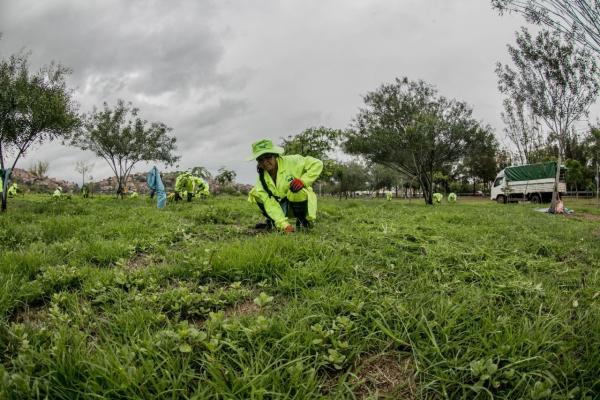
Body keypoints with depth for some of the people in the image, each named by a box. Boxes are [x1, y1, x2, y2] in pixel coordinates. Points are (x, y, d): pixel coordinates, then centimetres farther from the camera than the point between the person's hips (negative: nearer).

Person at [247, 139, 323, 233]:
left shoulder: (291, 162, -20)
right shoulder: (261, 178, -11)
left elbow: (317, 164, -18)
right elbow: (269, 203, -20)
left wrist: (303, 181, -30)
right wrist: (284, 224, -32)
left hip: (302, 202, -4)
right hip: (283, 207, 4)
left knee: (296, 189, -36)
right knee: (255, 193, -10)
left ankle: (302, 221, -9)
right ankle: (271, 221, 8)